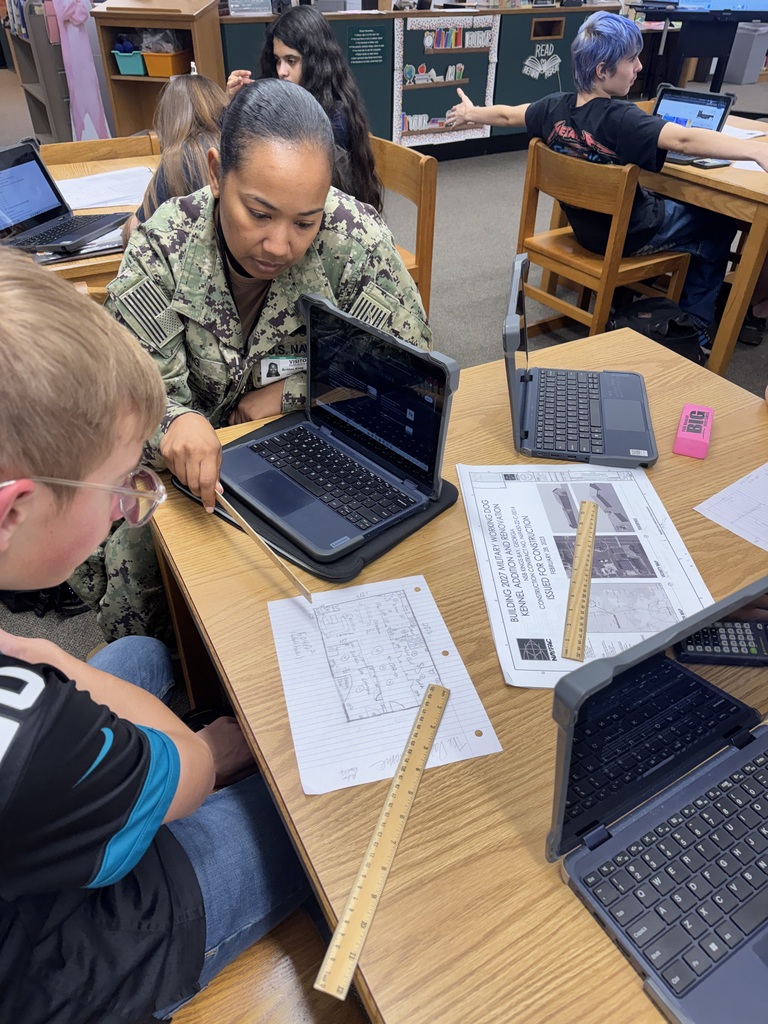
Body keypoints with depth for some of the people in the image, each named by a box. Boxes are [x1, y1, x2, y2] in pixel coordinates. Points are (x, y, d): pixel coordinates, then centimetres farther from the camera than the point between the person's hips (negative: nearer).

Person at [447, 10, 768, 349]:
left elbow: (507, 115, 8)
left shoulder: (555, 107, -10)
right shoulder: (620, 119, -31)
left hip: (585, 226, 7)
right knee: (719, 220, 13)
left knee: (672, 200, 32)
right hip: (630, 235, -7)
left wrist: (471, 114, 27)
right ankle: (695, 321, 19)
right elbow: (685, 140, -44)